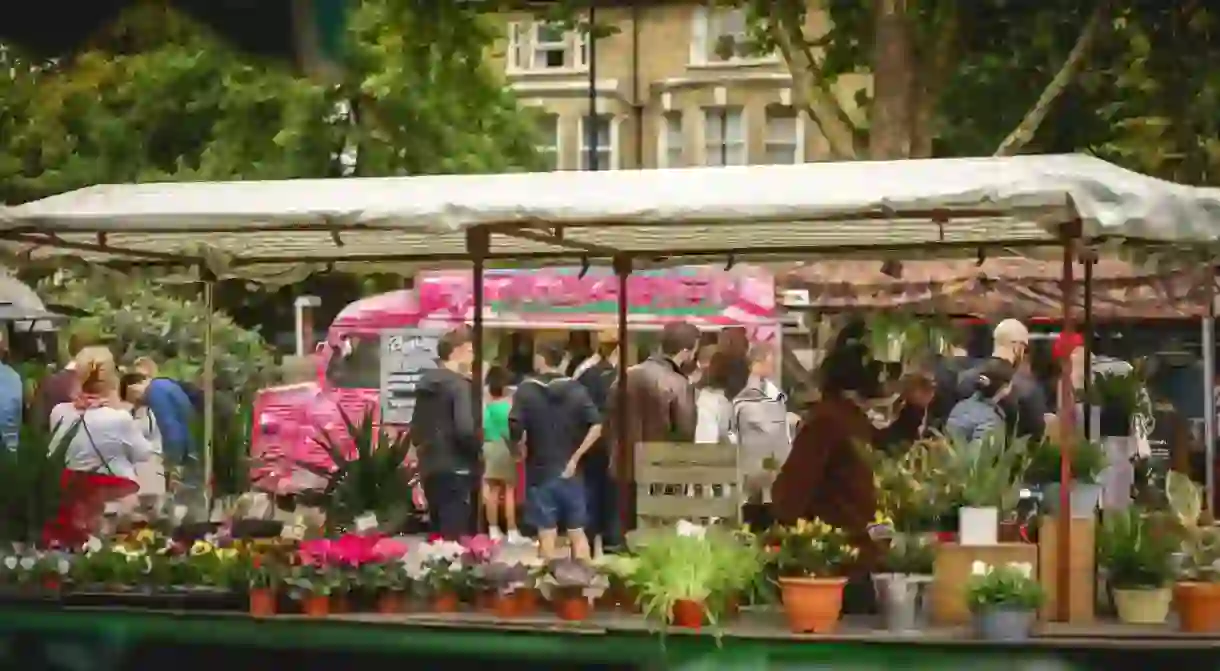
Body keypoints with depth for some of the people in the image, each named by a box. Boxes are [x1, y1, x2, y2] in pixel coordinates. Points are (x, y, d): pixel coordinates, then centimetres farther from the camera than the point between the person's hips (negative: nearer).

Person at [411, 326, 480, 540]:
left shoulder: (426, 384, 14)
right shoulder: (460, 385, -11)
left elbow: (415, 430, 19)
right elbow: (465, 430, -22)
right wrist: (479, 449, -5)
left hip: (430, 469, 9)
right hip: (456, 470, -9)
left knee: (438, 535, 15)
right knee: (456, 536, -9)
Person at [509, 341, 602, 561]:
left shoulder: (526, 390, -6)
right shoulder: (576, 389, 0)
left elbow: (515, 428, -18)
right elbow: (596, 427, -10)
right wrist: (576, 456, -4)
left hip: (540, 470, -2)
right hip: (570, 471, 2)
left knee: (547, 535, 2)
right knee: (577, 532, 10)